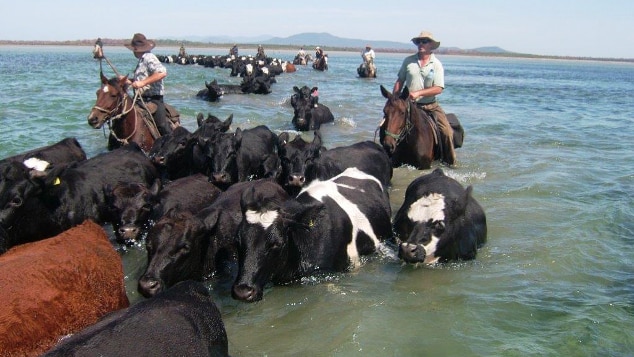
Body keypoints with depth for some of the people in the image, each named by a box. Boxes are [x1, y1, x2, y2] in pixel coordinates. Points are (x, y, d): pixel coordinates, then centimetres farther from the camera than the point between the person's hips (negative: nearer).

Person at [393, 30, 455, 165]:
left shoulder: (437, 64, -2)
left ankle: (450, 163, 4)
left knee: (447, 132, -11)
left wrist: (418, 93, -23)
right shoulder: (408, 61, 4)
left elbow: (438, 89, -11)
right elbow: (399, 81, 10)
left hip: (431, 106, -1)